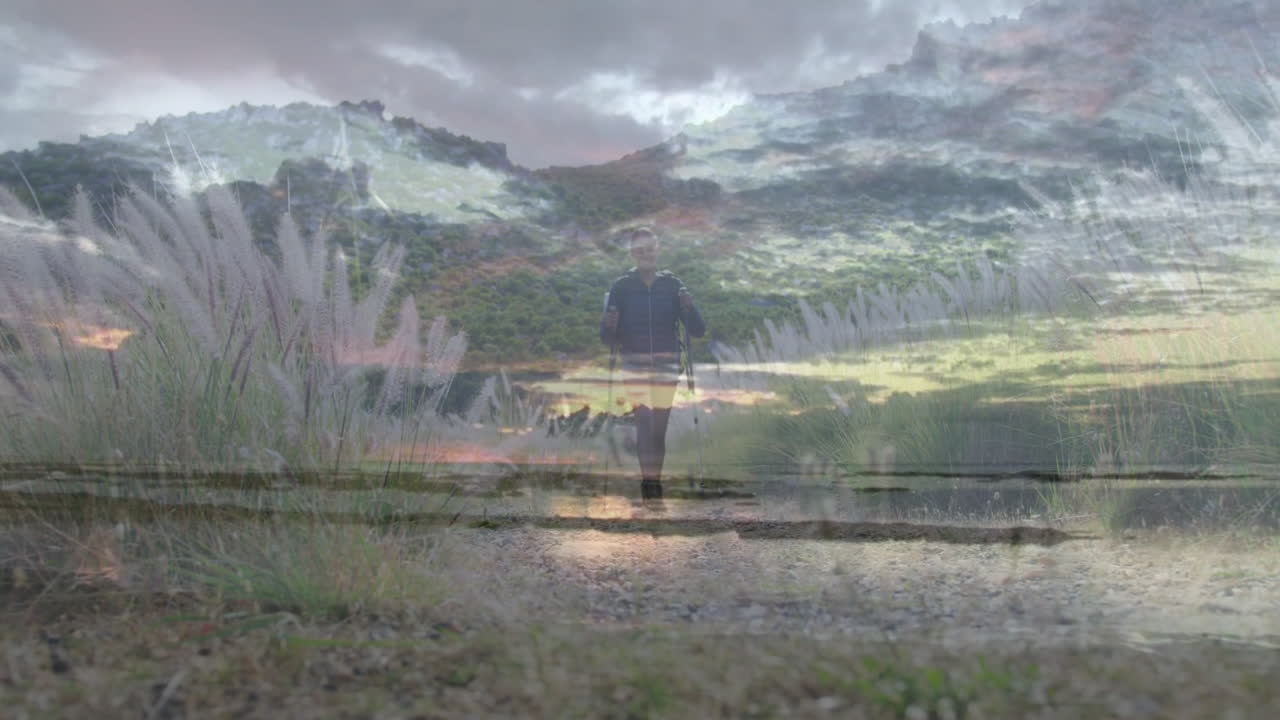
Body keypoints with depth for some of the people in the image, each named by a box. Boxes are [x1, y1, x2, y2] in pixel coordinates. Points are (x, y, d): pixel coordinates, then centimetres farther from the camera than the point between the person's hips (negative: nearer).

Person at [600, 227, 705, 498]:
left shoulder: (672, 285, 4)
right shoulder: (621, 287, 1)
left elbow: (698, 330, -1)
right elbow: (608, 338, 1)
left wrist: (688, 307, -20)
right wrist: (609, 326, -22)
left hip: (666, 366, 1)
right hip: (635, 365, -1)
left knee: (659, 427, 3)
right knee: (644, 423, -13)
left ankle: (655, 482, 15)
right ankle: (648, 481, -11)